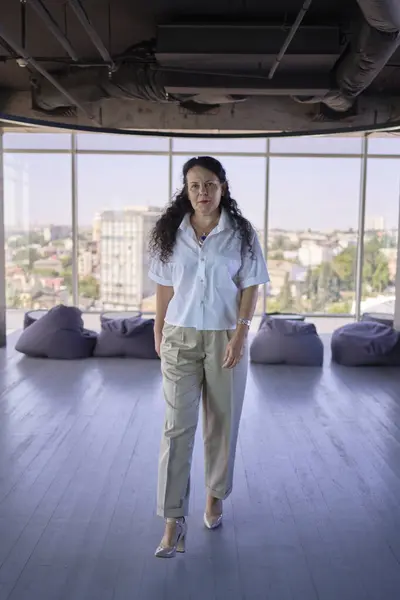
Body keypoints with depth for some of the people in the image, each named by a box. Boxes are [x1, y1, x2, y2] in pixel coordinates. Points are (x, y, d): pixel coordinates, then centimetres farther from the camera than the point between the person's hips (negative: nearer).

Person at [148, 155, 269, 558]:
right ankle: (174, 520, 1)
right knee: (177, 426, -4)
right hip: (180, 337, 1)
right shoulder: (171, 231, 0)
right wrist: (158, 332, 6)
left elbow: (250, 287, -3)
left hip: (225, 337, 0)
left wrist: (240, 334, -12)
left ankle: (215, 496, 33)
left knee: (222, 422, 11)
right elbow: (165, 286, 6)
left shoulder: (241, 233, -4)